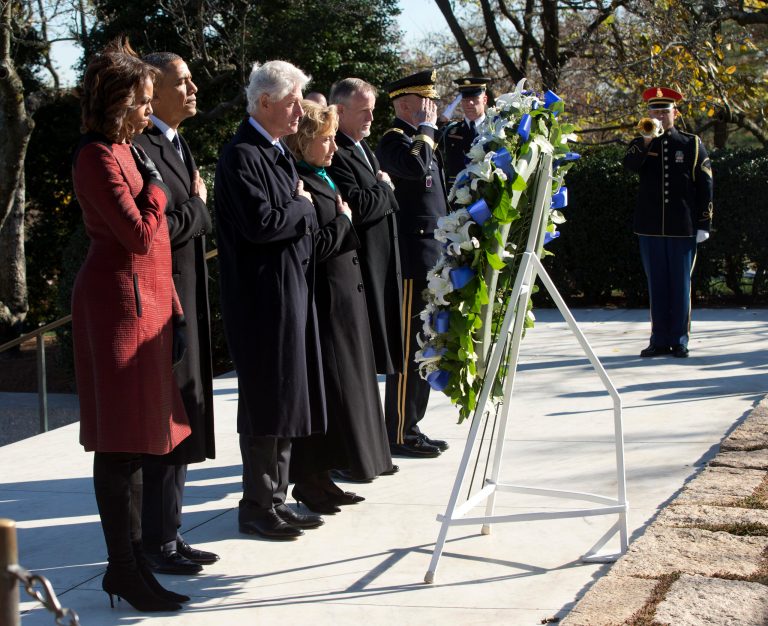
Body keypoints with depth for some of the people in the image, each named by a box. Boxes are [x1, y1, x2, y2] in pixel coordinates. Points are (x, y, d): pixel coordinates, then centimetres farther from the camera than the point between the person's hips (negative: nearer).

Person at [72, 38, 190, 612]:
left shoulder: (124, 150, 15)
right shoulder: (99, 157, -14)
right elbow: (139, 234, -21)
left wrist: (172, 306, 17)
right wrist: (154, 183, -5)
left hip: (146, 299, 10)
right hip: (120, 300, -10)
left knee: (133, 439, 11)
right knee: (123, 443, -5)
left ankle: (129, 563, 17)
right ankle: (126, 569, 1)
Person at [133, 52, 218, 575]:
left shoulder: (179, 146, 16)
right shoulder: (140, 148, -16)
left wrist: (195, 208, 1)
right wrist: (197, 206, -9)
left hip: (188, 300, 10)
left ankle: (169, 536, 22)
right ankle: (159, 542, 6)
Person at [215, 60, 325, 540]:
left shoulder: (278, 151, 15)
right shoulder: (242, 155, -15)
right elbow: (260, 222, -25)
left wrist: (301, 209, 2)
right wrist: (304, 206, -9)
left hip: (291, 289, 9)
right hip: (263, 295, -9)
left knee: (286, 396, 13)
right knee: (268, 399, -3)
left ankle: (276, 497, 22)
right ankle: (258, 506, 7)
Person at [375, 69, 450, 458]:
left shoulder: (420, 141, 20)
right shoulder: (394, 141, -10)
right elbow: (415, 167, -33)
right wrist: (425, 128, -18)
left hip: (432, 261, 10)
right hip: (413, 261, -10)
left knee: (421, 347, 12)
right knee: (408, 346, -6)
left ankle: (410, 426, 19)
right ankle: (399, 435, 0)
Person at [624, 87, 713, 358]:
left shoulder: (692, 145, 6)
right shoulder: (640, 144, 9)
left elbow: (705, 186, 4)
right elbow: (629, 165, -13)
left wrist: (703, 224, -2)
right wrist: (647, 140, -26)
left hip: (683, 229, -1)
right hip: (650, 227, 1)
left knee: (680, 284, 2)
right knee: (657, 285, 5)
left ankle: (679, 340, 8)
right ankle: (659, 340, 10)